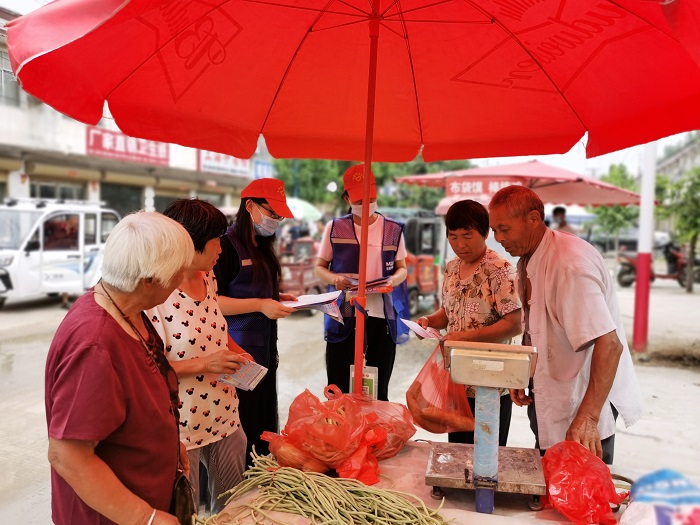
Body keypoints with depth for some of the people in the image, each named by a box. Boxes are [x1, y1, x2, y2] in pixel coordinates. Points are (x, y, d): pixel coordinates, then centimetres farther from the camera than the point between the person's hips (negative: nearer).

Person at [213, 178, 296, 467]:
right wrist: (261, 305, -22)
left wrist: (278, 298, 10)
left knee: (265, 426, 15)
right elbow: (211, 301, -18)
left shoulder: (263, 248, 15)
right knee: (241, 431, -1)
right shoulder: (227, 246, -12)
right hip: (239, 354, -9)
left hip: (265, 351, 9)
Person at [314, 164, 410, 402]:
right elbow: (319, 267, 9)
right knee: (338, 390, 5)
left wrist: (395, 279, -11)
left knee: (379, 392, 10)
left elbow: (402, 268, 13)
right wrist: (334, 278, -13)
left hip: (383, 317, 1)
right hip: (344, 317, 0)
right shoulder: (335, 228, 5)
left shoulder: (393, 229, 7)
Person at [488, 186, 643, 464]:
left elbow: (609, 345, -32)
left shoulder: (570, 263, -27)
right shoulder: (528, 259, 2)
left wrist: (588, 417, -35)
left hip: (583, 401, -9)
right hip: (547, 400, 9)